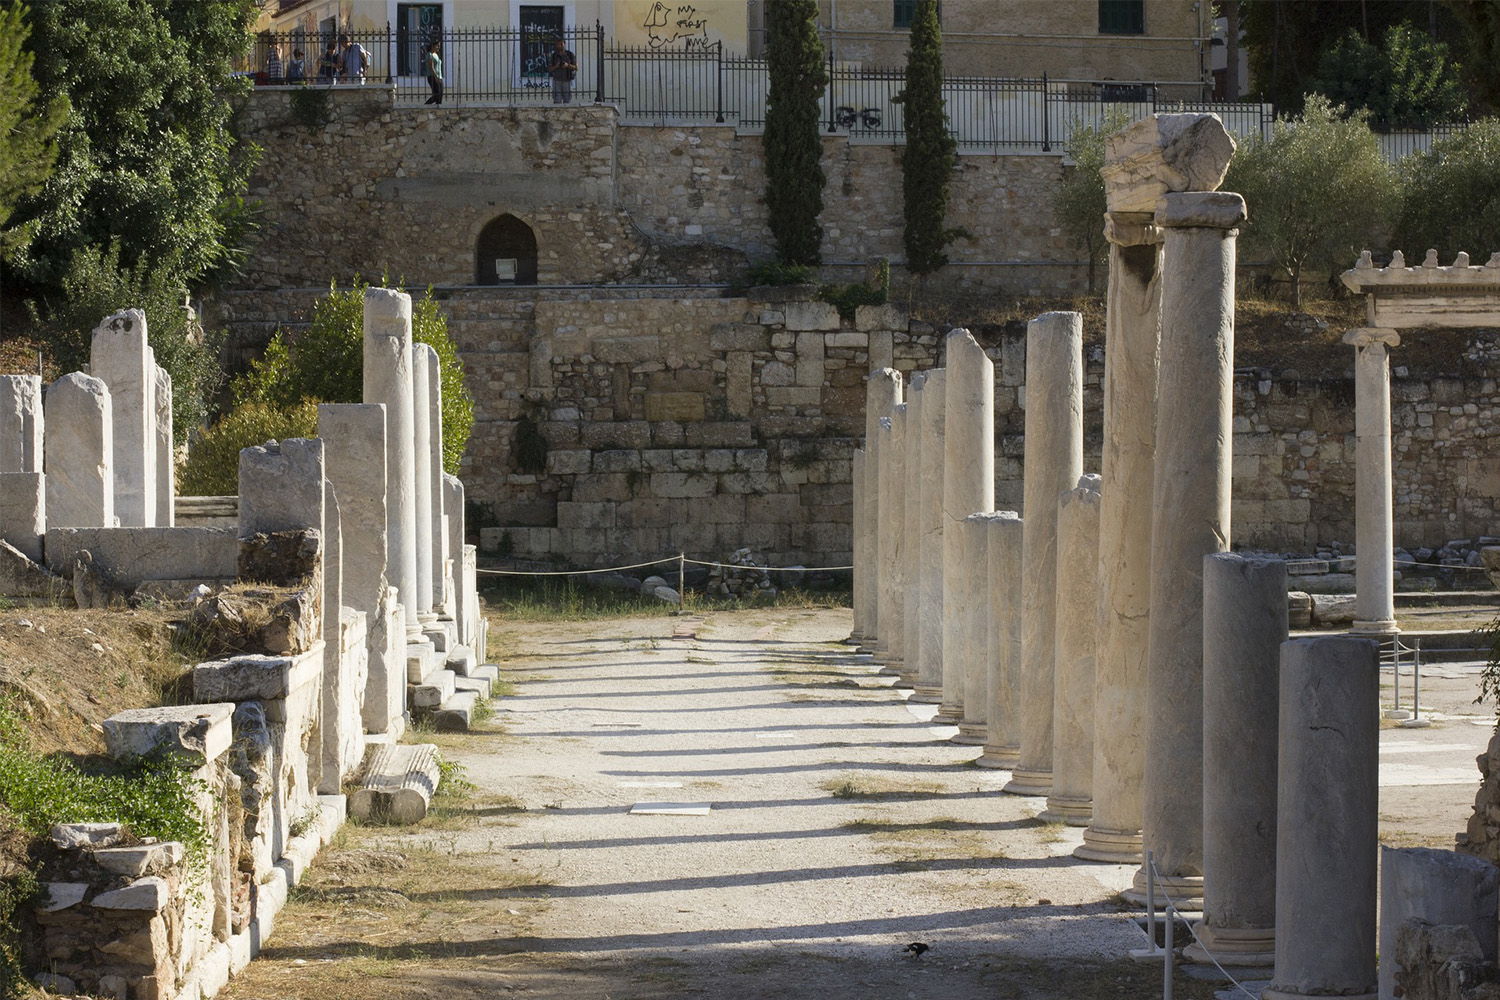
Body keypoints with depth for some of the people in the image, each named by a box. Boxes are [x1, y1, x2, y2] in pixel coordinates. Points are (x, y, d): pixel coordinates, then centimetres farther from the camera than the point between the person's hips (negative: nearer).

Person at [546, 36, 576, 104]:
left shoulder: (570, 55, -1)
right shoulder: (553, 56, 1)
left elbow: (576, 68, -2)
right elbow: (549, 69, -1)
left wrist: (568, 65, -21)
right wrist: (556, 66, -21)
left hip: (567, 82, 0)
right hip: (557, 82, 0)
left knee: (567, 102, 0)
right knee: (557, 103, -6)